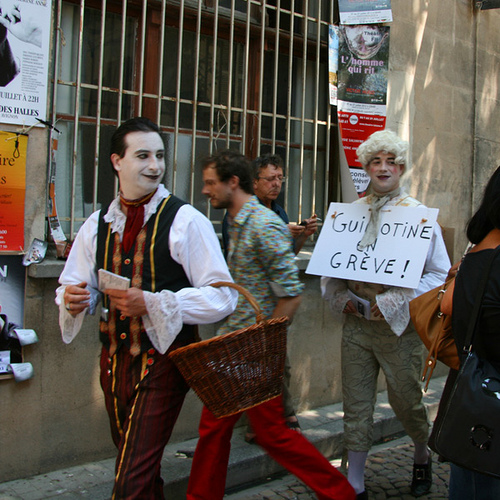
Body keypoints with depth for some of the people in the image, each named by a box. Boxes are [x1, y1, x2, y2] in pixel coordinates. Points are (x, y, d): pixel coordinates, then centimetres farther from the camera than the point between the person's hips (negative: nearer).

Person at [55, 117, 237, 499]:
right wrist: (73, 299, -10)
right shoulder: (97, 226, 7)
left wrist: (152, 303, -23)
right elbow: (77, 287, 14)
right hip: (115, 360, 6)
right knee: (131, 462, 22)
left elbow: (222, 298, -14)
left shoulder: (186, 221, -9)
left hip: (164, 360, -5)